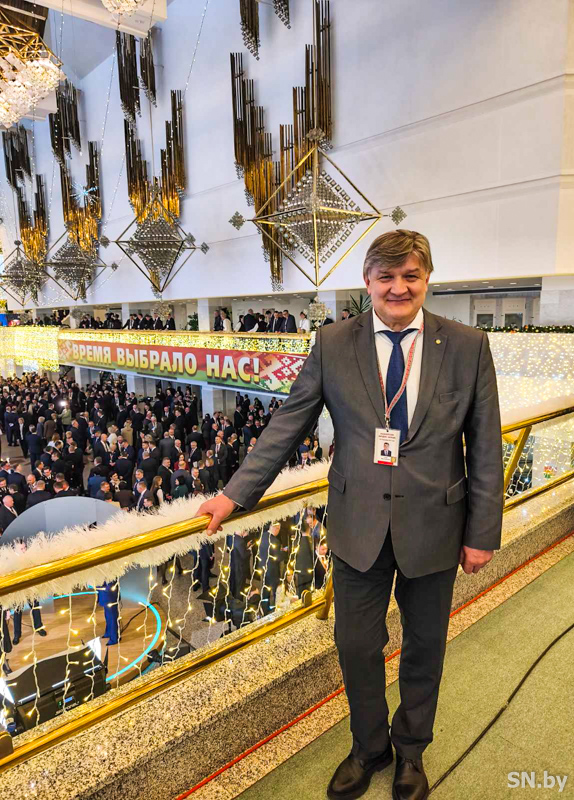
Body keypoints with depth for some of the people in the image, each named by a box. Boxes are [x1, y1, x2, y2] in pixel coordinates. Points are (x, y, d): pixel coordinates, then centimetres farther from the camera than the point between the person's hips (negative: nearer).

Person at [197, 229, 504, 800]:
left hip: (433, 527, 0)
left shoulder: (468, 346, -5)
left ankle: (410, 752, 50)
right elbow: (287, 425, -2)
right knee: (357, 649, 16)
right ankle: (369, 748, 48)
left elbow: (485, 449, -2)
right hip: (358, 525, 0)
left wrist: (482, 534, -2)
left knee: (424, 648, 20)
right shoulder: (332, 345, -4)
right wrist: (236, 493, -5)